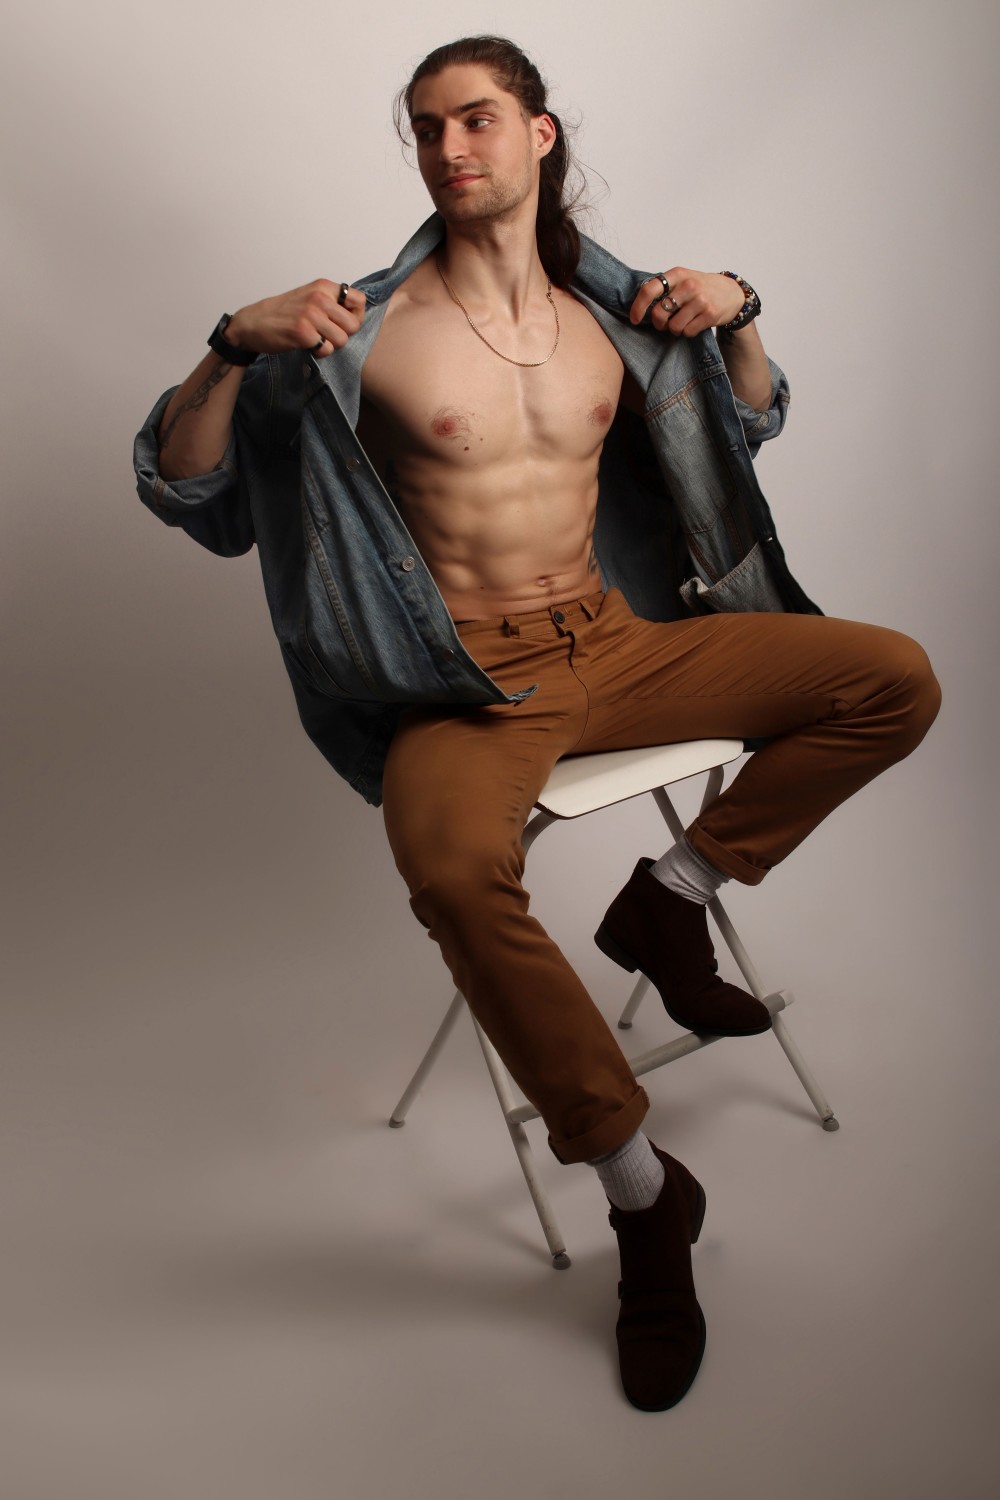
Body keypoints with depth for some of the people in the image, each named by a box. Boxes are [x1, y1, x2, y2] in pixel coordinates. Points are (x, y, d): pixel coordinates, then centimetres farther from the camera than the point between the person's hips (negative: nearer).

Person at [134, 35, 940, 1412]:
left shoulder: (610, 314, 9)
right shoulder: (364, 331, -4)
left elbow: (755, 422, 23)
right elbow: (177, 487, -5)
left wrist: (738, 318, 3)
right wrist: (237, 346, -22)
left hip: (619, 645, 5)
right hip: (468, 682, -4)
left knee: (898, 681, -8)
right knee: (454, 869, -38)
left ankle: (672, 897, 2)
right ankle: (642, 1191, -16)